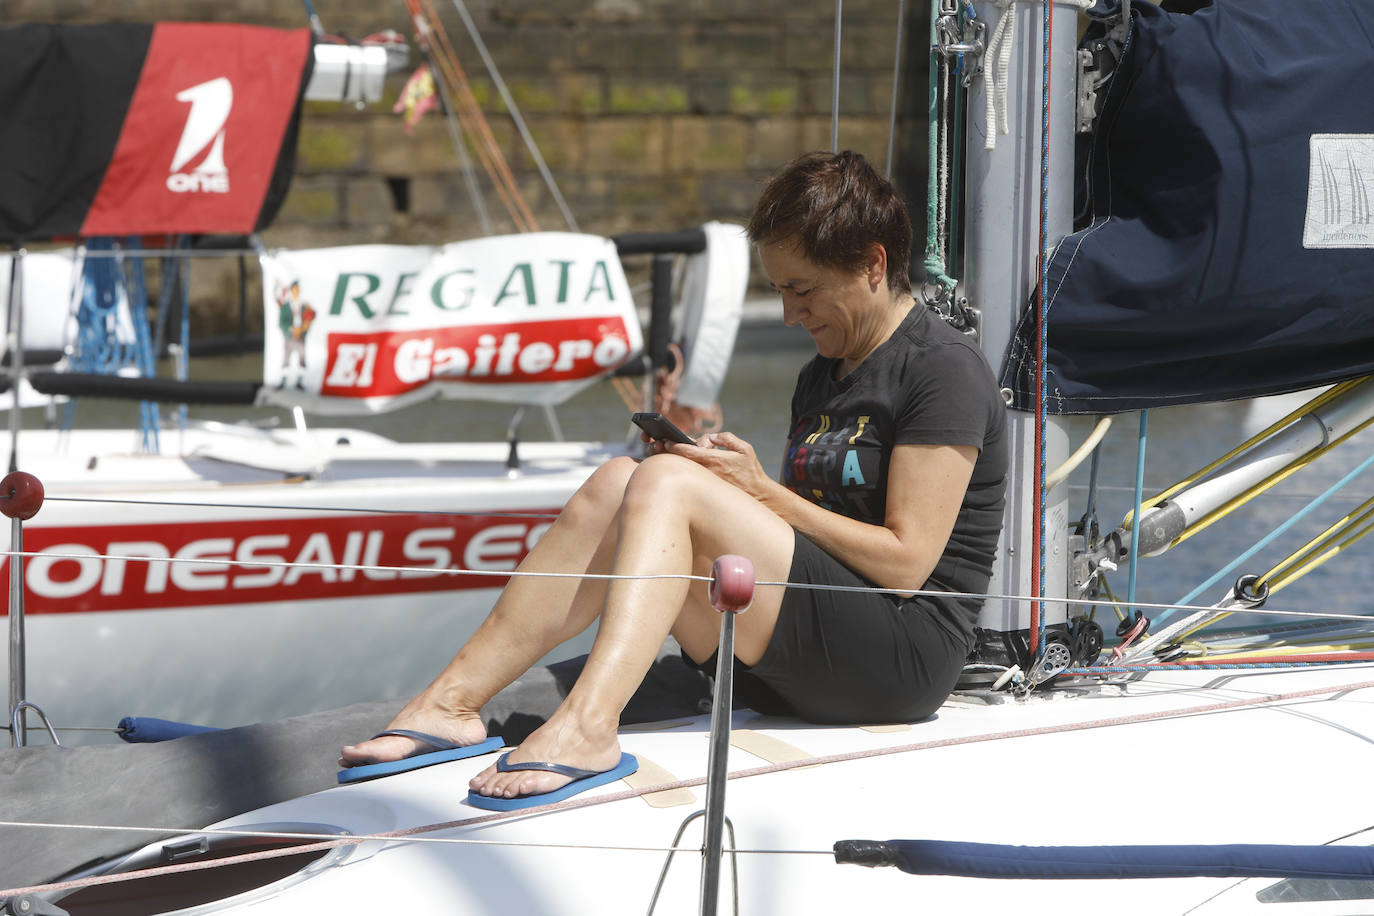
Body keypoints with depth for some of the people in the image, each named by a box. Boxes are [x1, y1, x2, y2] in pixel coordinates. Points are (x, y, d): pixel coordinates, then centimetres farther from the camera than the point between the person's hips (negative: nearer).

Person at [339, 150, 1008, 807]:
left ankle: (587, 725, -40)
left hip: (906, 652, -8)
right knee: (616, 484, -10)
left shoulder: (944, 369, -5)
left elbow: (906, 564, -13)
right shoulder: (822, 379, 23)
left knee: (665, 482, -23)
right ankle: (451, 700, -18)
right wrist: (722, 477, 1)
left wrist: (765, 493, -10)